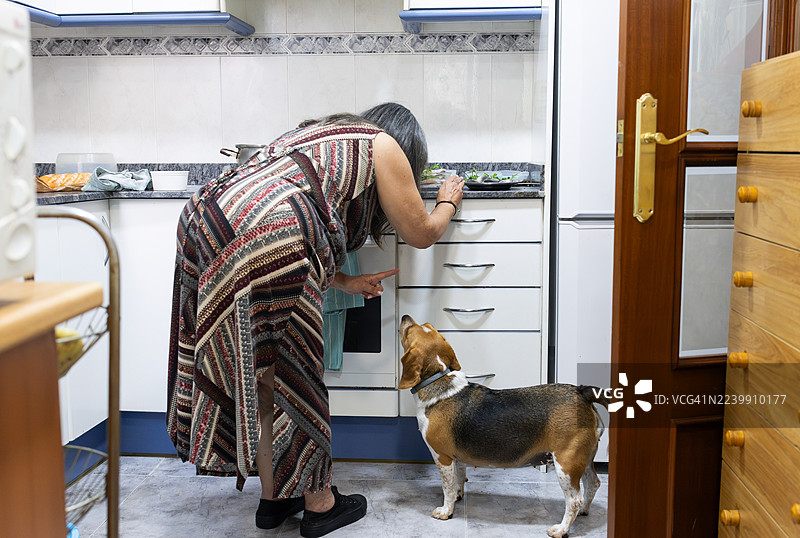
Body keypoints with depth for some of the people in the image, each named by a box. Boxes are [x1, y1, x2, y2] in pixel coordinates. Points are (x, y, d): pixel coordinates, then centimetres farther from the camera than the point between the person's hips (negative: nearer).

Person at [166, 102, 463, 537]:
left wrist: (343, 282, 32)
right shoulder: (384, 145, 13)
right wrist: (448, 201, 39)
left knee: (261, 374, 17)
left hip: (206, 221, 9)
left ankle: (273, 499, 29)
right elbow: (420, 234, 20)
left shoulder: (318, 136, 35)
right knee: (294, 375, 5)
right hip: (265, 236, -8)